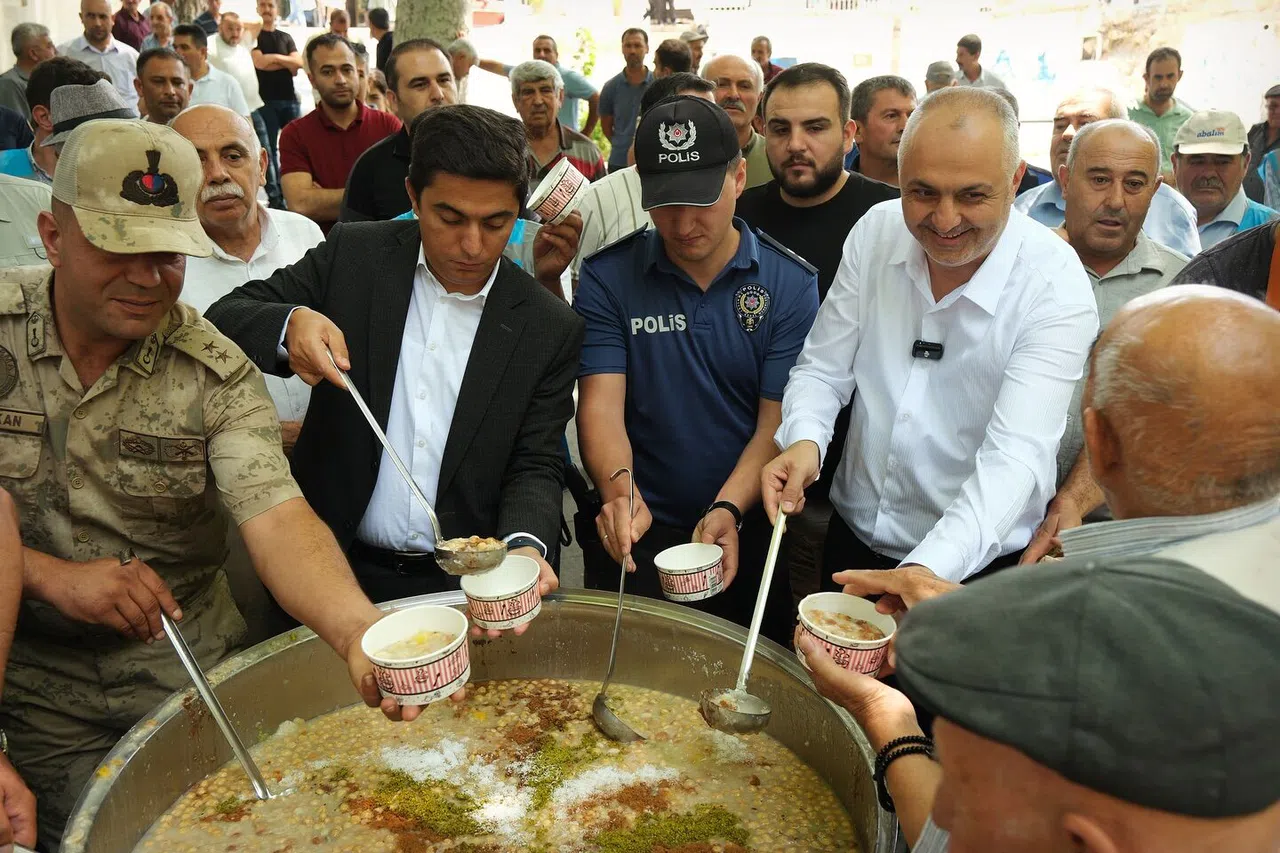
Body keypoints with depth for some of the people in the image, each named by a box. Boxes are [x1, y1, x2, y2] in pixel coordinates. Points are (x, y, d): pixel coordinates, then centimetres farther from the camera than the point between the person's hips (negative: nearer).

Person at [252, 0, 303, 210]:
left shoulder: (286, 38, 16)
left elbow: (299, 63, 3)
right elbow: (259, 62, -11)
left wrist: (274, 57, -8)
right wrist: (286, 62, -2)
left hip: (290, 99, 4)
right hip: (265, 100, -4)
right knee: (270, 148, -2)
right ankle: (274, 196, -2)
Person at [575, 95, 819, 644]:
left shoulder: (791, 284, -5)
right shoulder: (607, 278, -5)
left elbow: (778, 420, -10)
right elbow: (601, 403, -13)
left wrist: (727, 510, -26)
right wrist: (619, 490, -32)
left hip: (746, 533, 1)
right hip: (634, 537, 0)